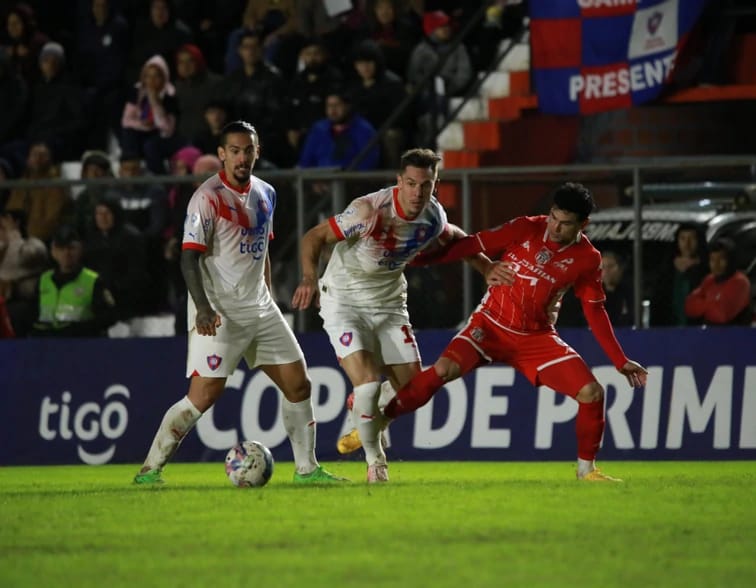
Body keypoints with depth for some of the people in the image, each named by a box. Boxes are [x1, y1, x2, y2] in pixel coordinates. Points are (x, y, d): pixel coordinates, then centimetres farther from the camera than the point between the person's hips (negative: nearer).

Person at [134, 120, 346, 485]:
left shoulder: (265, 194, 11)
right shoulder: (208, 197, -12)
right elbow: (190, 257, -16)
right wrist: (203, 309, -27)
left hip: (260, 308, 7)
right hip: (220, 313, -7)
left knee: (298, 385, 6)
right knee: (204, 394, -14)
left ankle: (307, 469, 18)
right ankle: (149, 470, -7)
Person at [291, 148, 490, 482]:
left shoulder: (433, 216, -9)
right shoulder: (370, 210, -28)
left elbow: (453, 237, 15)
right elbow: (315, 236, -24)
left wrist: (488, 267, 14)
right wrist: (309, 277, -40)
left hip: (389, 303, 5)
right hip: (344, 302, -5)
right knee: (367, 382, -20)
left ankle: (370, 423, 33)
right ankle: (374, 458, 3)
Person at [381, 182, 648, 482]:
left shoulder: (588, 259, -5)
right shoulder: (525, 229, -11)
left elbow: (595, 312, 5)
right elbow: (473, 244, -9)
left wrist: (621, 361, 4)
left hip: (537, 338, 2)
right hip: (492, 324, -2)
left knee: (592, 393, -10)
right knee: (444, 369, -26)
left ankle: (586, 469, 11)